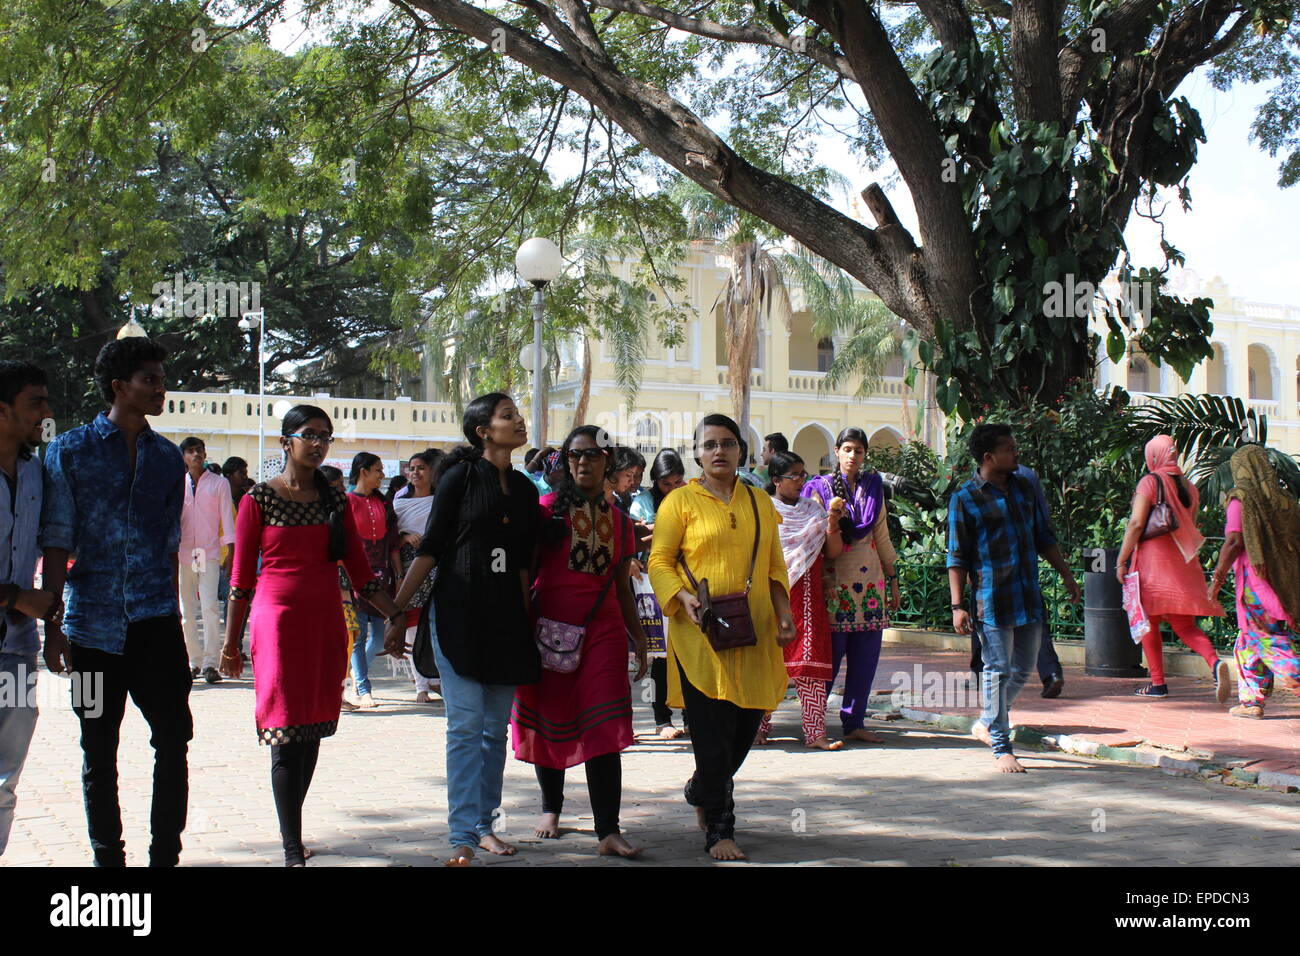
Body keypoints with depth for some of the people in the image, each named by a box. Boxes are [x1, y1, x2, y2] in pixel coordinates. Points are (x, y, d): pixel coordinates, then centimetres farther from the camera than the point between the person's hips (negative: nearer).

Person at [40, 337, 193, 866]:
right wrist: (53, 624, -7)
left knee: (174, 737, -2)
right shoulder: (70, 450, 1)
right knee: (99, 751, 6)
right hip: (94, 622, -2)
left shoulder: (167, 456, 10)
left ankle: (165, 853, 9)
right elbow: (56, 542, -2)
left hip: (157, 622, 2)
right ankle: (108, 856, 19)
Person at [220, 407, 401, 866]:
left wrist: (400, 615, 2)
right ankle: (293, 849, -7)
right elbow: (241, 575, 1)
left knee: (313, 732, 8)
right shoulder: (260, 498, -1)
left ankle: (291, 828, 21)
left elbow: (360, 569, 10)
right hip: (278, 620, -4)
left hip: (326, 622, 4)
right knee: (287, 734, -8)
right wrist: (230, 641, 1)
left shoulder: (335, 499, 10)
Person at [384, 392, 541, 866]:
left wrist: (524, 619, 14)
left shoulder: (524, 489, 13)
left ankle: (484, 823, 18)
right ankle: (463, 835, -7)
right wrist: (397, 612, -7)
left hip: (507, 617, 5)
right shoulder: (461, 476, -2)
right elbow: (429, 548, -4)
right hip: (459, 612, -5)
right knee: (466, 724, -9)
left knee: (496, 729, 8)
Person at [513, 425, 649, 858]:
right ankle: (551, 807, 30)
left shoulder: (619, 521, 12)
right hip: (551, 630, -2)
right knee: (550, 722, 8)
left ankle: (608, 832, -9)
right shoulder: (547, 508, 1)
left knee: (602, 728, -7)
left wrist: (638, 636, 16)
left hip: (603, 631, 2)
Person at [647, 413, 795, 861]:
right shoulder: (680, 501, 2)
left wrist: (783, 613, 5)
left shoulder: (760, 503, 15)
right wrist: (685, 598, -17)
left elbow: (774, 565, 17)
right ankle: (718, 831, 6)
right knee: (713, 733, -6)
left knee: (745, 727, 8)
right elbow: (659, 562, -1)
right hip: (700, 633, -4)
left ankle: (702, 791, 36)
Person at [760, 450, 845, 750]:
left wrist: (832, 523, -8)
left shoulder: (812, 509, 14)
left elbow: (833, 553, 8)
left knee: (811, 663, -6)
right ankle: (759, 727, 11)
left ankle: (815, 732, -7)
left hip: (807, 598, 3)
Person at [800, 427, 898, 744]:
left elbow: (883, 538, 17)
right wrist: (821, 582, -13)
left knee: (866, 656, 2)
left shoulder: (873, 487, 13)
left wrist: (893, 580, 16)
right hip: (835, 581, -4)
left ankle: (854, 722, 11)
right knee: (831, 653, -6)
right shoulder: (821, 488, 2)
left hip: (870, 580, 4)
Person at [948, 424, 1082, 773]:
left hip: (1029, 598, 6)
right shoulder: (964, 499, -7)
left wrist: (1066, 573, 18)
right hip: (992, 601, -6)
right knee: (998, 671, -2)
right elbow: (957, 557, -7)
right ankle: (1001, 747, 10)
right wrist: (958, 606, -12)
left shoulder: (1023, 488, 11)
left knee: (1022, 670, 14)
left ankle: (986, 723, 35)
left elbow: (1043, 537, 21)